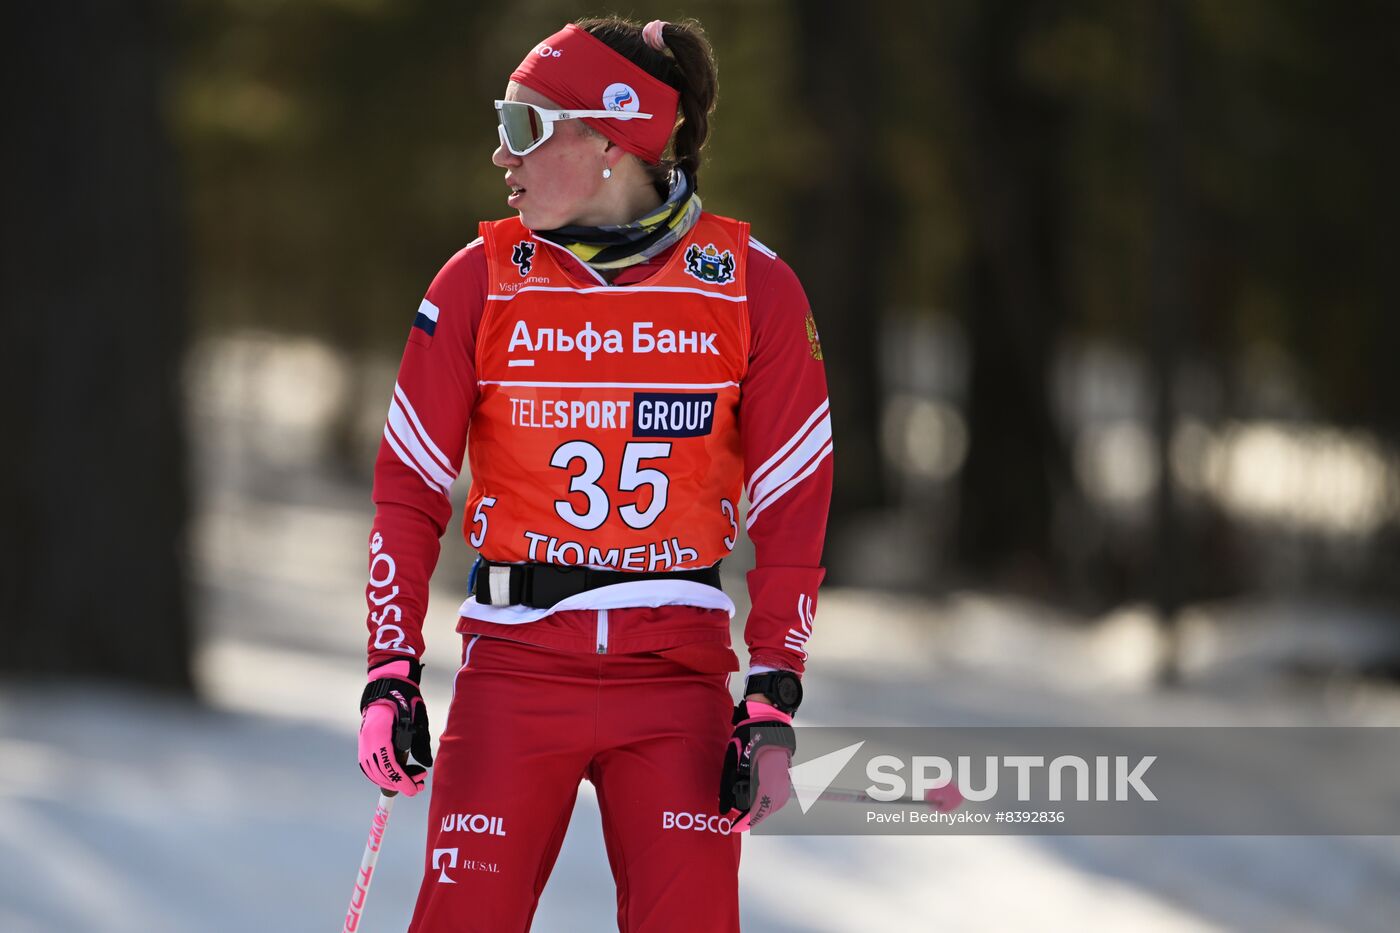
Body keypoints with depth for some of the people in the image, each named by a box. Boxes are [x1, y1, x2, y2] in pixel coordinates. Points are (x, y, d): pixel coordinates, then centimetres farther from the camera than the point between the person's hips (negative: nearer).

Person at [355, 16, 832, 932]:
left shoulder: (752, 288, 0)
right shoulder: (483, 281, 2)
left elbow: (792, 511, 3)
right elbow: (410, 488, 6)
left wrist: (773, 707, -4)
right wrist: (392, 674, -2)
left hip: (678, 675, 0)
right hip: (516, 666, 0)